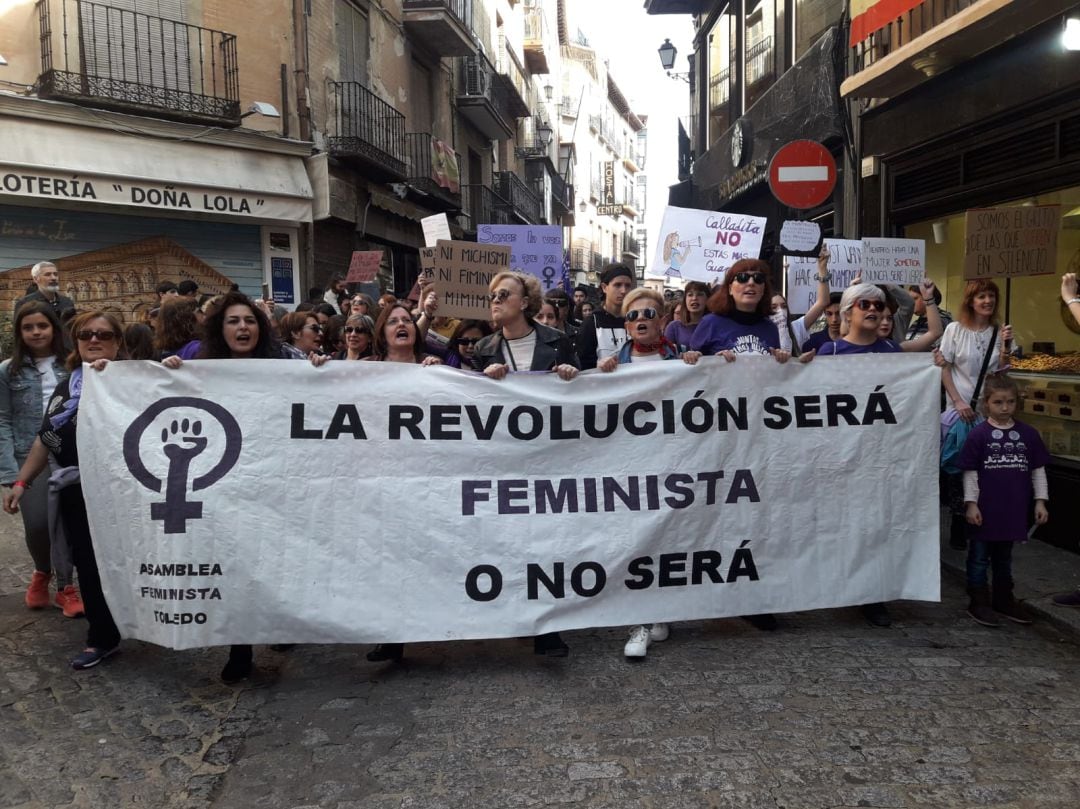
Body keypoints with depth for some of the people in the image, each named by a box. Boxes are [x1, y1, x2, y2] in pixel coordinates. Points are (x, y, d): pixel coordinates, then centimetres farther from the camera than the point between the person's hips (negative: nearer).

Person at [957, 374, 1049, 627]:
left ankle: (1004, 600, 32)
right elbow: (970, 473, -6)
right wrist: (970, 503, -9)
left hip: (1013, 510, 4)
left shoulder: (1028, 434, 1)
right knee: (979, 557, 8)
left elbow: (1038, 470, 7)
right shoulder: (978, 435, -9)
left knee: (1004, 558, 19)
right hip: (984, 511, -3)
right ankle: (979, 603, 19)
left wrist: (1040, 501, 4)